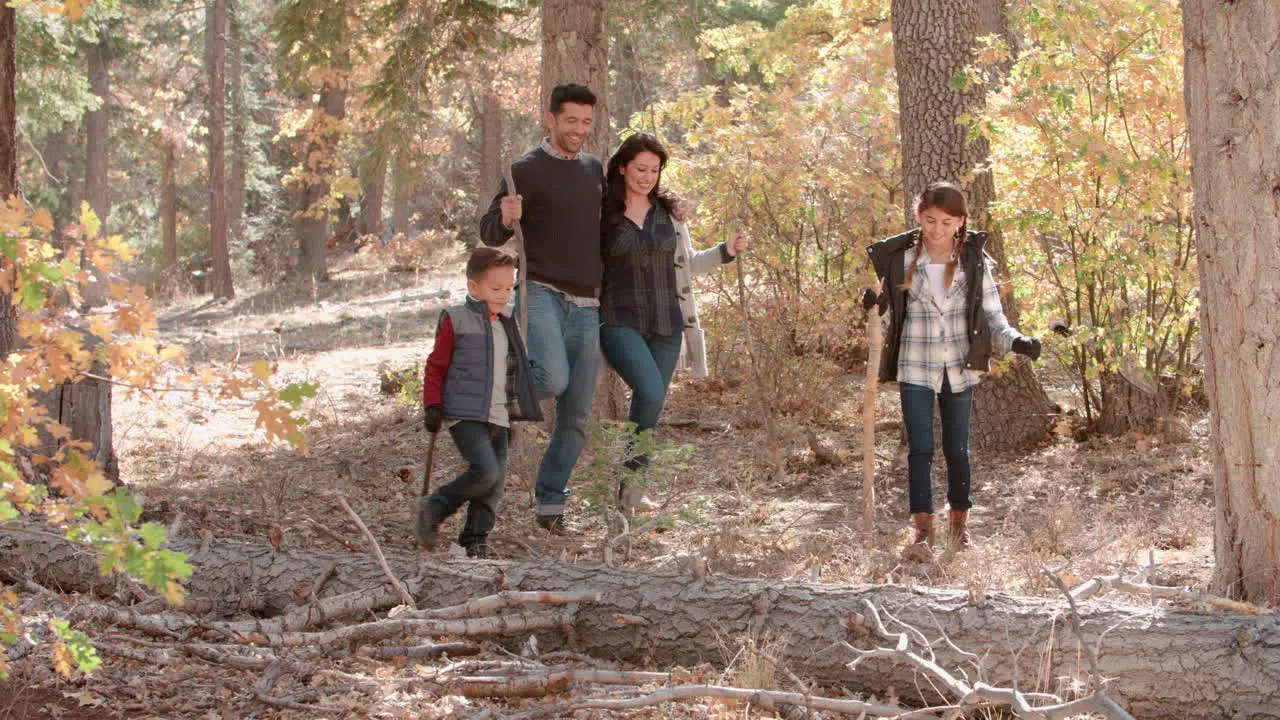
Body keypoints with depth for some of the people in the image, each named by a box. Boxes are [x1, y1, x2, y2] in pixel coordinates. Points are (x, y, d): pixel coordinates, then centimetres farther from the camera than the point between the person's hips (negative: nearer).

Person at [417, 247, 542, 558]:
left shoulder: (505, 326, 18)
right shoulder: (457, 320, -3)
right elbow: (436, 367, -1)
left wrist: (510, 417, 27)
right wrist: (432, 406, -8)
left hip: (498, 418, 7)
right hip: (465, 415, -7)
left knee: (496, 482, 2)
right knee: (486, 472, -21)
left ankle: (475, 539, 13)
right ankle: (433, 509, -1)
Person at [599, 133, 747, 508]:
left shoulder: (668, 212, 10)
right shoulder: (603, 214, -1)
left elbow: (685, 264, 18)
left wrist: (726, 251, 6)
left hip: (666, 325, 4)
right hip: (621, 322, -4)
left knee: (650, 406, 6)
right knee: (650, 392, -25)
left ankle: (630, 489, 19)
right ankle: (636, 472, -6)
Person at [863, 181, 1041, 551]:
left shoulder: (975, 262, -1)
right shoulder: (902, 260, -1)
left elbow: (992, 316, -1)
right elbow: (892, 313, 8)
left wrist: (1016, 341, -19)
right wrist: (873, 305, -14)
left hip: (959, 369, 1)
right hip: (915, 369, -1)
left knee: (957, 449, 11)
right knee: (920, 449, -4)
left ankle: (959, 522, 27)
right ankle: (923, 528, 2)